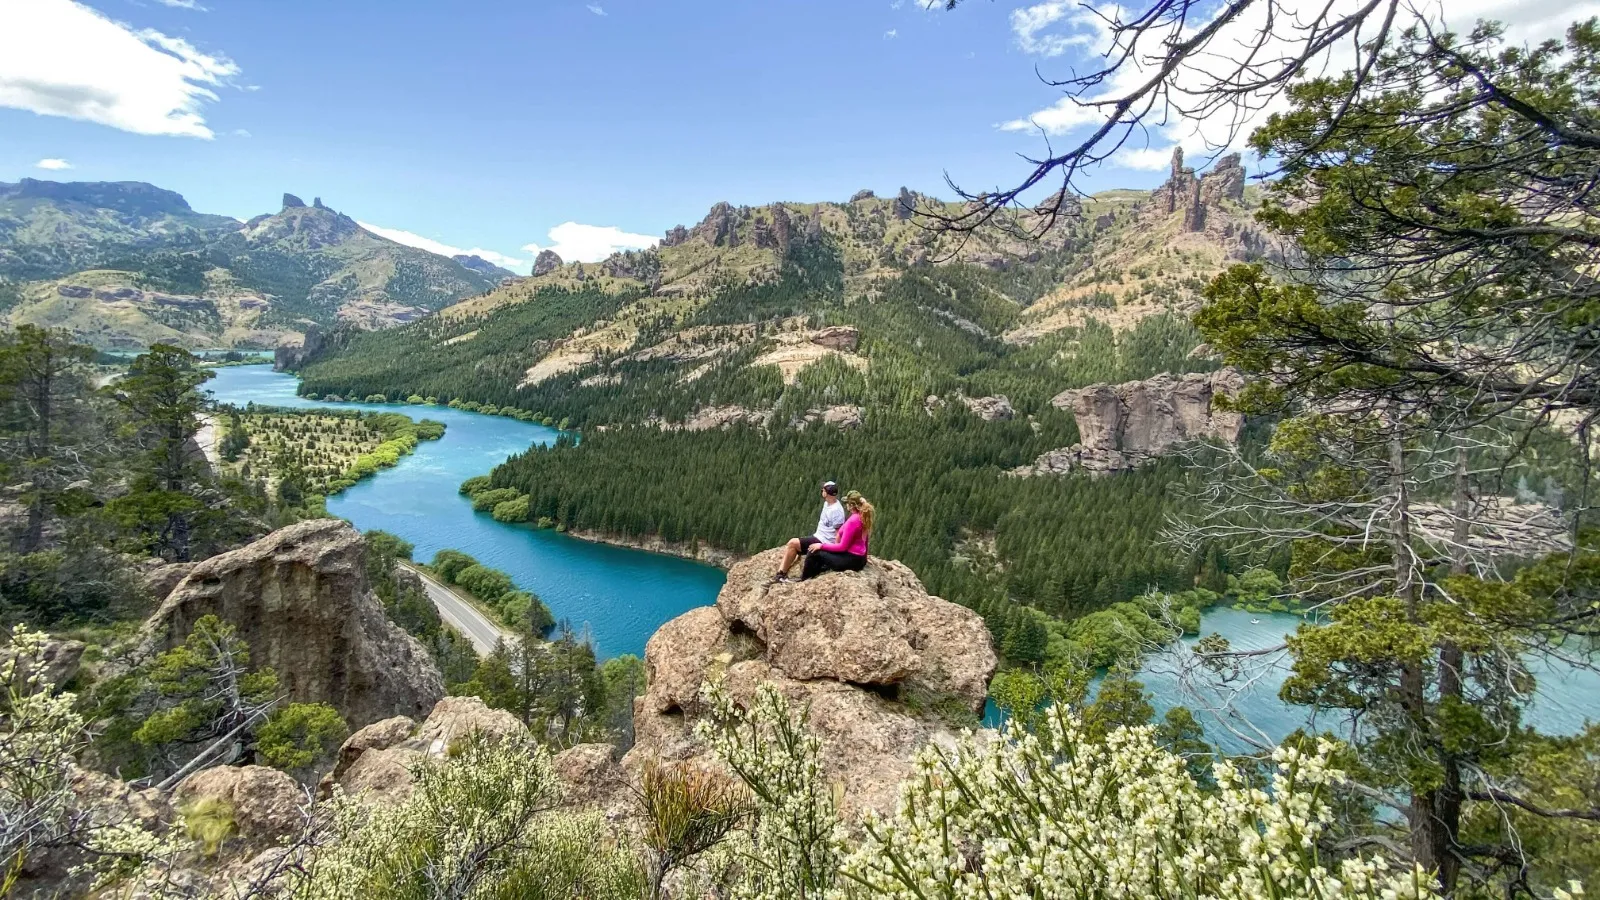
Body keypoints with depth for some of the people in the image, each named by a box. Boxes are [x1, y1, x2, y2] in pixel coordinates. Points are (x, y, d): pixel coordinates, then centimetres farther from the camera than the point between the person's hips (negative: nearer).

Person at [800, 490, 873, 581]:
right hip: (859, 558, 10)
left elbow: (842, 547, -19)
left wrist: (822, 546, -10)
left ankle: (803, 580, 14)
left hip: (851, 559, -10)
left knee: (814, 552, -3)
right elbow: (865, 541, 14)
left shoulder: (852, 521, -21)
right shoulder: (863, 517, 5)